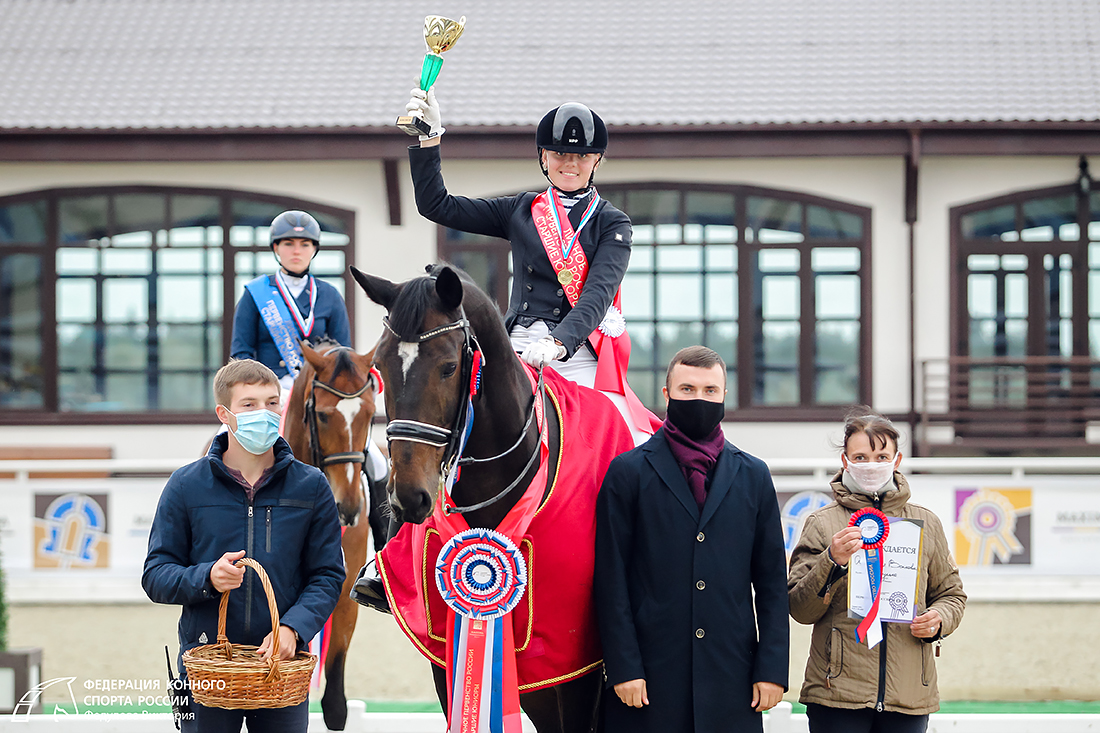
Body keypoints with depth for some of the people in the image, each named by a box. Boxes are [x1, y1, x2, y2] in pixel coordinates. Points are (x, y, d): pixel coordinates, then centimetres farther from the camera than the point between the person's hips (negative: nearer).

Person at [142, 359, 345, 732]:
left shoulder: (311, 487, 4)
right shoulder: (187, 486, 2)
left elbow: (328, 575, 2)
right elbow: (155, 576, 2)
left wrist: (293, 627, -16)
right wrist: (206, 578, -19)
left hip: (283, 660, 1)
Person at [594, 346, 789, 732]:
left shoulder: (752, 475, 13)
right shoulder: (629, 472, 4)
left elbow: (772, 582, 11)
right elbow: (611, 581, 0)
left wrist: (772, 669, 3)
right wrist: (624, 668, -8)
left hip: (732, 680, 2)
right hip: (651, 678, -2)